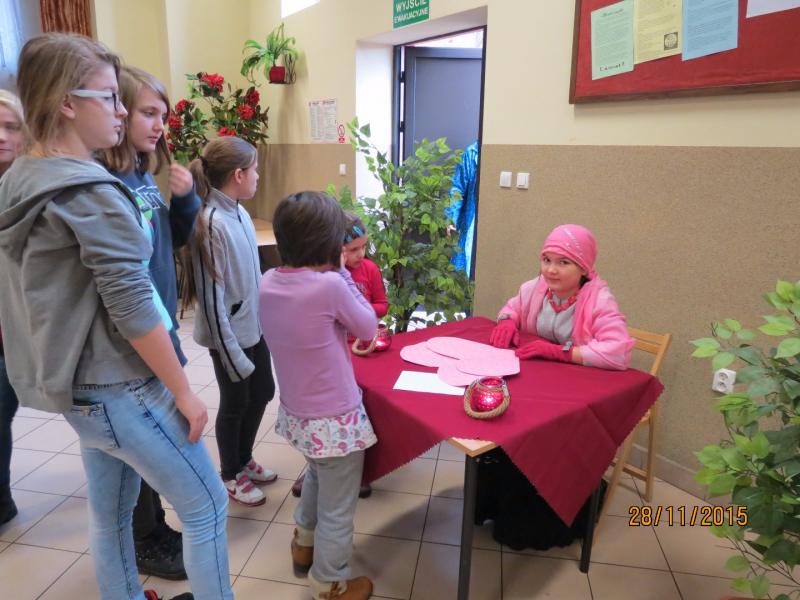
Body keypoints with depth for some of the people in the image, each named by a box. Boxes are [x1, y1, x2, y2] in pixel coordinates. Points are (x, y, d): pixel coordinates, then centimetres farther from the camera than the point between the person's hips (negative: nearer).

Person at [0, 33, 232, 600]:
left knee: (109, 514, 21)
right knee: (207, 505, 7)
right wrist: (185, 393, -15)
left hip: (80, 386, 9)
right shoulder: (91, 191, -21)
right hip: (119, 389, -9)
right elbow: (132, 308, -23)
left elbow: (55, 291, 14)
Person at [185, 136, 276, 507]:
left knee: (262, 392, 20)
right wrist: (232, 352, -19)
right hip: (229, 333, -8)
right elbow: (211, 295, -23)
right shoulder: (212, 223, -24)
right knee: (235, 403, 10)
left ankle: (244, 460, 44)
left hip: (253, 326, 8)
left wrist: (261, 318, 15)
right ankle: (230, 476, 35)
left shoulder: (240, 212, 2)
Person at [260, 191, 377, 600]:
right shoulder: (329, 285, -25)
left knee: (317, 476, 35)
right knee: (337, 509, 16)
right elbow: (368, 329, -9)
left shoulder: (268, 283, -5)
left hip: (296, 414, 7)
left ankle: (304, 544, 55)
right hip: (334, 420, -7)